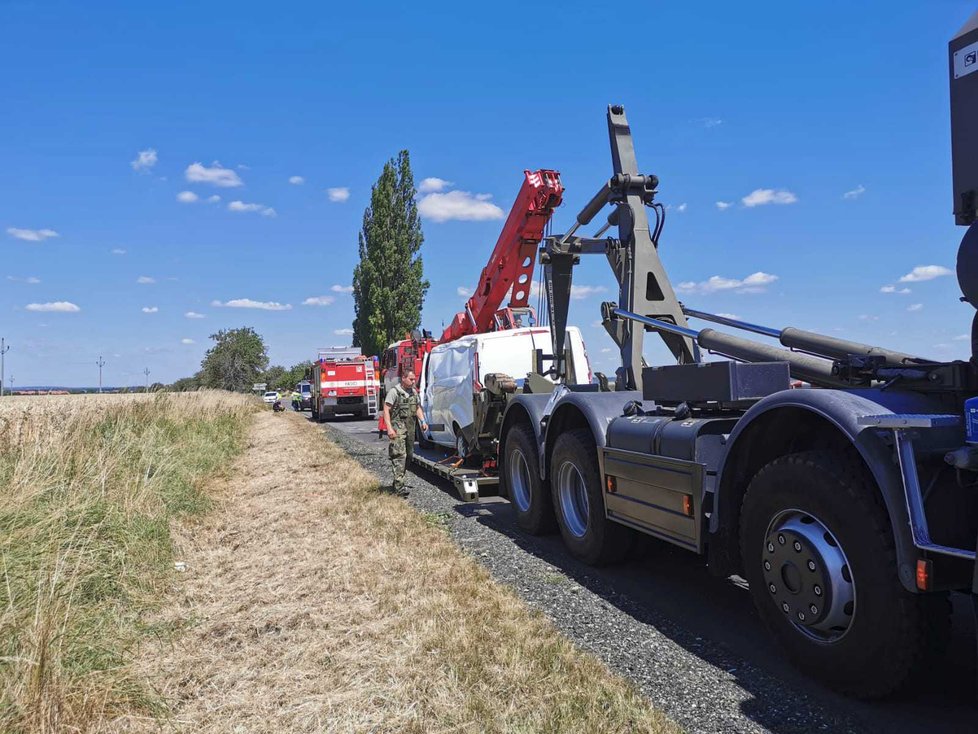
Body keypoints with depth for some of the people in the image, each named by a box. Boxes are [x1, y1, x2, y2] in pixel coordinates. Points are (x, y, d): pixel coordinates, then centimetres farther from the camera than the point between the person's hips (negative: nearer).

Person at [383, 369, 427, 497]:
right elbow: (386, 410, -12)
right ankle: (399, 486, -18)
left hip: (410, 428, 8)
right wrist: (389, 428, -20)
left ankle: (396, 483, 25)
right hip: (398, 428, -8)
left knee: (408, 455, 12)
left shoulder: (414, 392, 14)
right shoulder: (394, 391, -9)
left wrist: (422, 421, 7)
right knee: (400, 455, -15)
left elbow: (418, 408, 22)